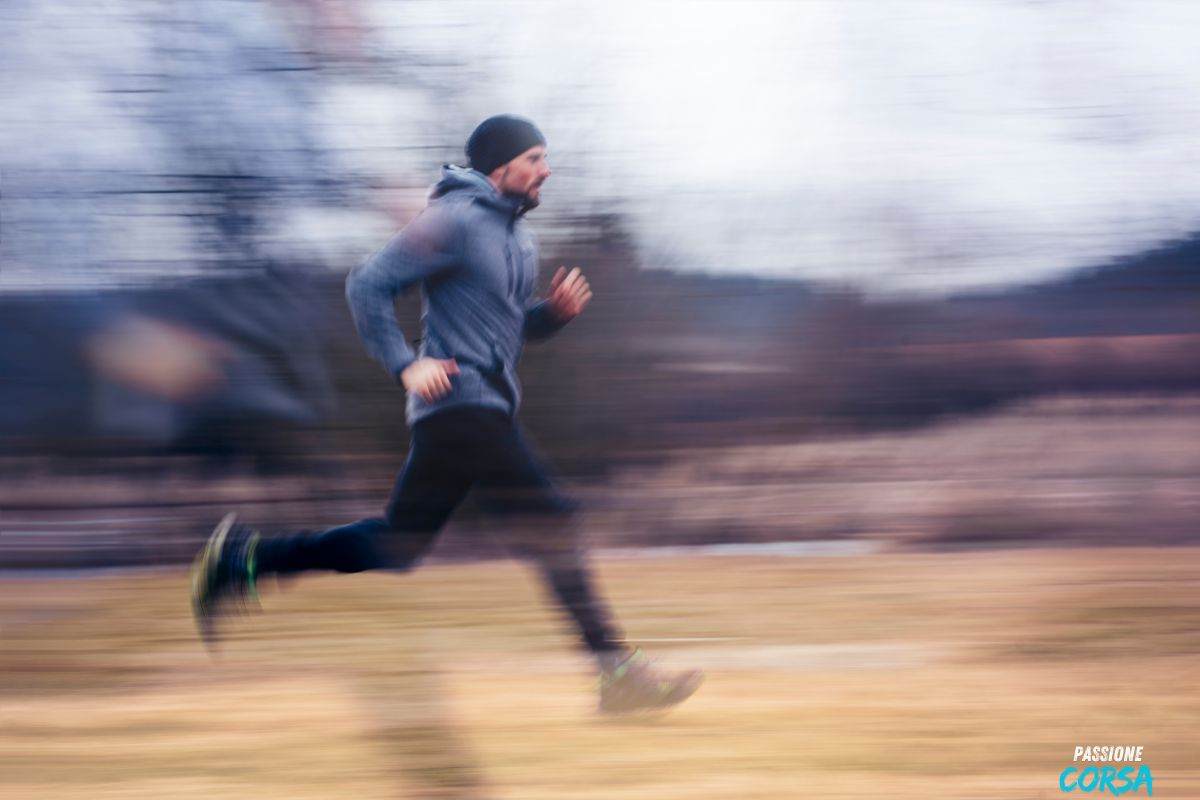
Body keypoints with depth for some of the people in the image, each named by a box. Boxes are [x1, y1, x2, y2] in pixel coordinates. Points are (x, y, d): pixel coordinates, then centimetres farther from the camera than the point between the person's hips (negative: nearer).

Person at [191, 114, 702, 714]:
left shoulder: (517, 235, 18)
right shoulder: (455, 220, -11)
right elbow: (368, 286, -12)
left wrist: (557, 310, 6)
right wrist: (405, 366, -19)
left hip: (488, 408, 10)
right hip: (460, 401, -10)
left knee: (396, 546, 12)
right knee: (548, 523, -12)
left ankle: (245, 557, 20)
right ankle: (616, 670, -11)